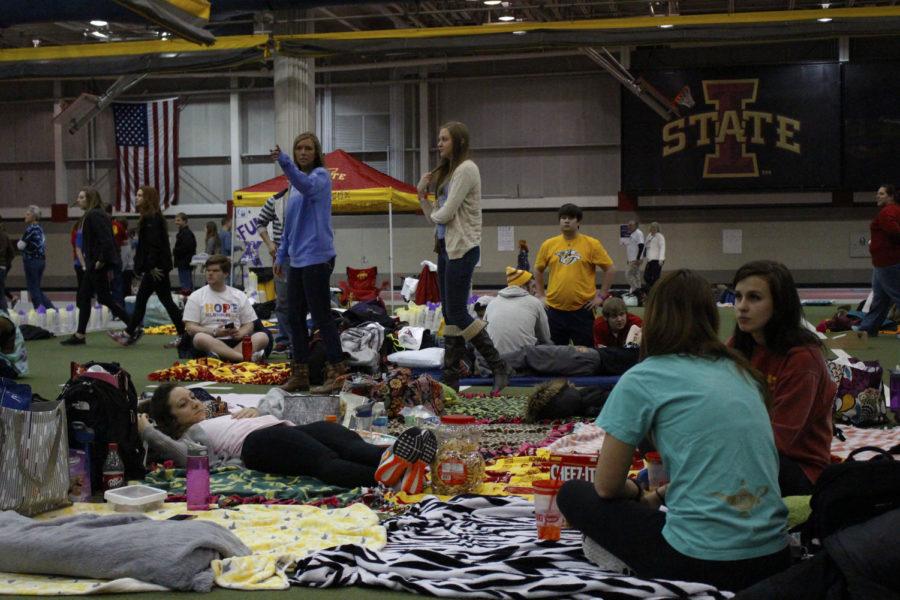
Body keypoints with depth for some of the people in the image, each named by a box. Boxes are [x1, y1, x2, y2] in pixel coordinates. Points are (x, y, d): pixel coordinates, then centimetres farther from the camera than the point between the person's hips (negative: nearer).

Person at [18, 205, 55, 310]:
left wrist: (18, 242, 7)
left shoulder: (30, 228, -14)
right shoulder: (40, 228, 11)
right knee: (37, 288, 15)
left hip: (32, 261, -8)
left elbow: (21, 246, -13)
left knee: (33, 289, -1)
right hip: (42, 260, 8)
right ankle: (52, 308, 10)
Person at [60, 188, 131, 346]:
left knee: (105, 298, -6)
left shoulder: (95, 215, -16)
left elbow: (106, 239, -25)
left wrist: (101, 260, -21)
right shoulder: (90, 215, 16)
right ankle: (79, 335, 17)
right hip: (93, 265, 11)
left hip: (98, 265, -11)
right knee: (83, 297, 12)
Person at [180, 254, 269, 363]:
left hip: (235, 341, 2)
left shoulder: (239, 296, 16)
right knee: (200, 338, -38)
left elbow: (249, 324, 15)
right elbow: (190, 328, 2)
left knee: (263, 337, -25)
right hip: (210, 342, -2)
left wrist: (240, 333, -9)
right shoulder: (195, 297, 10)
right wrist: (214, 332, -14)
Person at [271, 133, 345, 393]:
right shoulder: (296, 182, 18)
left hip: (317, 258, -8)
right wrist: (281, 255, 17)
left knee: (321, 316, -6)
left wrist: (284, 162, -46)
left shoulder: (321, 175, -6)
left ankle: (336, 372, 0)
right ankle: (300, 374, 18)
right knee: (295, 317, 10)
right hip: (297, 259, 8)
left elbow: (307, 186, -31)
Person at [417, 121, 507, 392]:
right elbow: (436, 218, 15)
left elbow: (445, 214, -16)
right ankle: (450, 378, 12)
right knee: (450, 315, 9)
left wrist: (433, 214, 4)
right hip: (446, 247, 9)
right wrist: (422, 195, 4)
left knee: (457, 314, -10)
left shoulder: (466, 169, -10)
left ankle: (498, 368, -2)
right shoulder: (447, 172, 18)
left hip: (462, 248, -9)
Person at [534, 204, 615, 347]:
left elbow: (610, 269, 1)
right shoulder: (548, 245, 5)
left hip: (583, 309, -2)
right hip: (555, 309, 3)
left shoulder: (592, 244, -3)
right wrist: (541, 295, 10)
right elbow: (538, 270, 17)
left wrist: (601, 296, -2)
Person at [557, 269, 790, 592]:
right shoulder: (741, 372, 12)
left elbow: (606, 486, 3)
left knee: (573, 494, 14)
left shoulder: (642, 379, -5)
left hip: (701, 565, -6)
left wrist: (636, 492, 22)